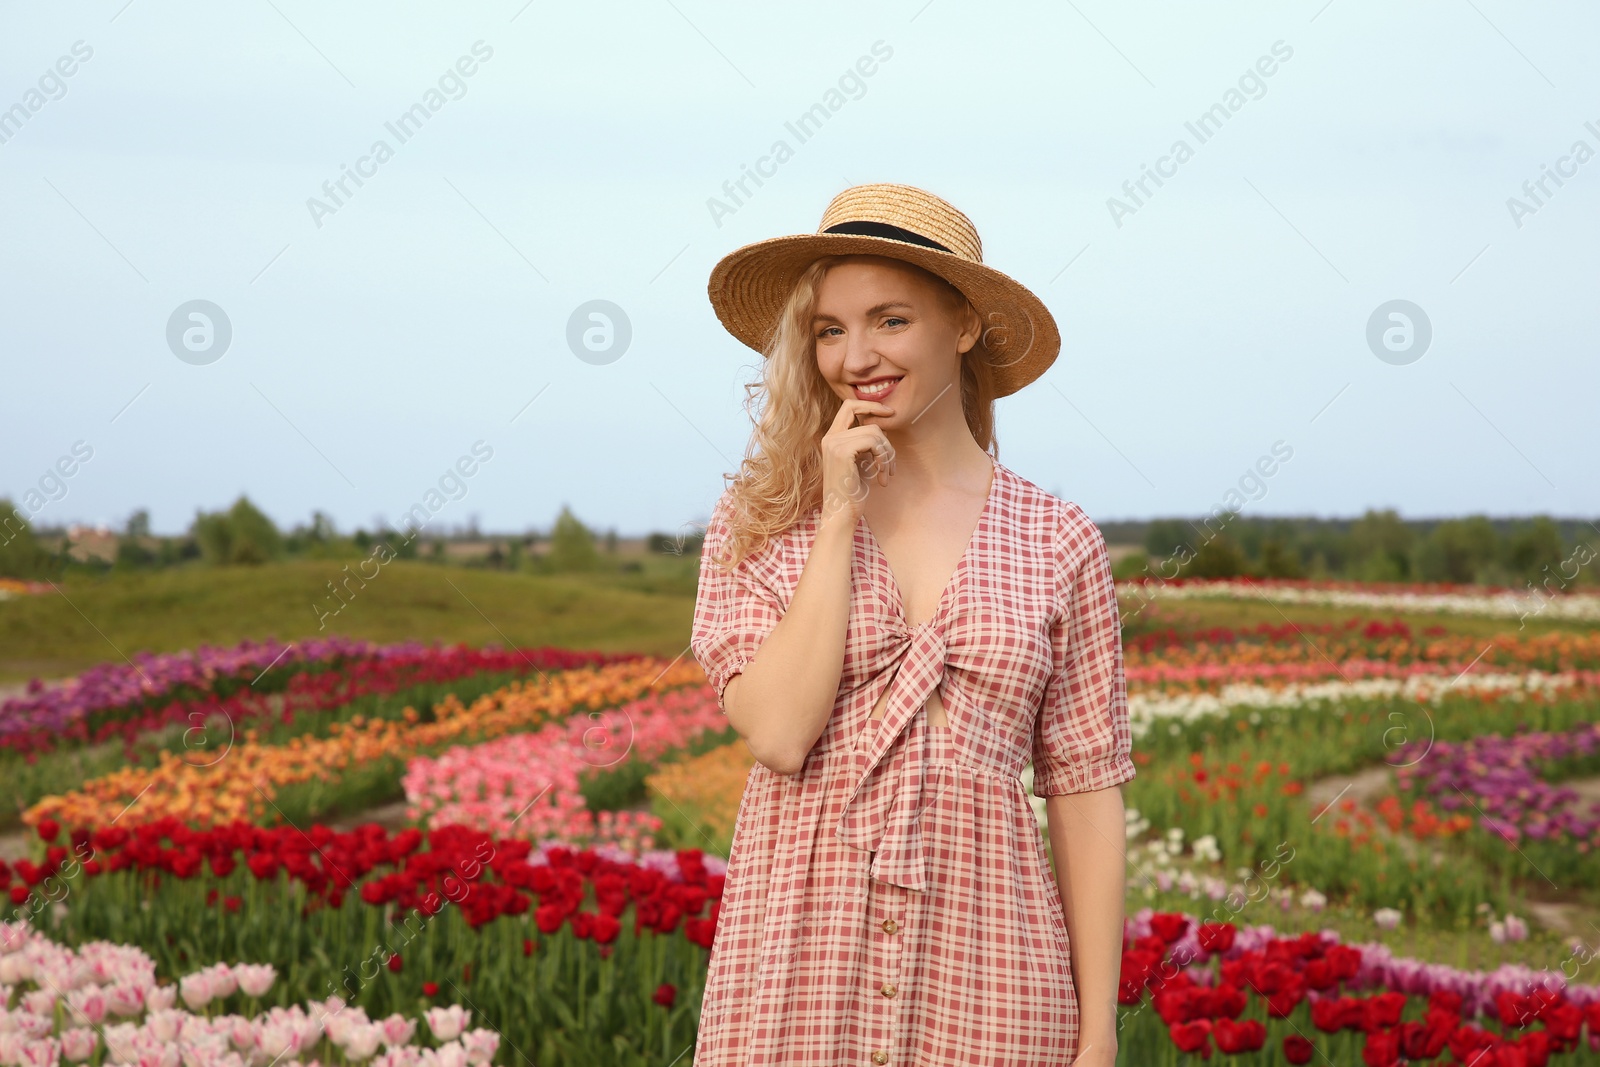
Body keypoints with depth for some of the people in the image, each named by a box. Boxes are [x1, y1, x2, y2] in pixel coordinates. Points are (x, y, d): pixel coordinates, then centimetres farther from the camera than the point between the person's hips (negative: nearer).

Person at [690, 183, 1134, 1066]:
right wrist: (839, 518, -8)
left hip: (985, 978, 1)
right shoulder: (756, 521, 4)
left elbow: (1085, 794, 4)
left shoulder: (1056, 543, 5)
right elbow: (777, 731, -10)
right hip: (798, 964, 0)